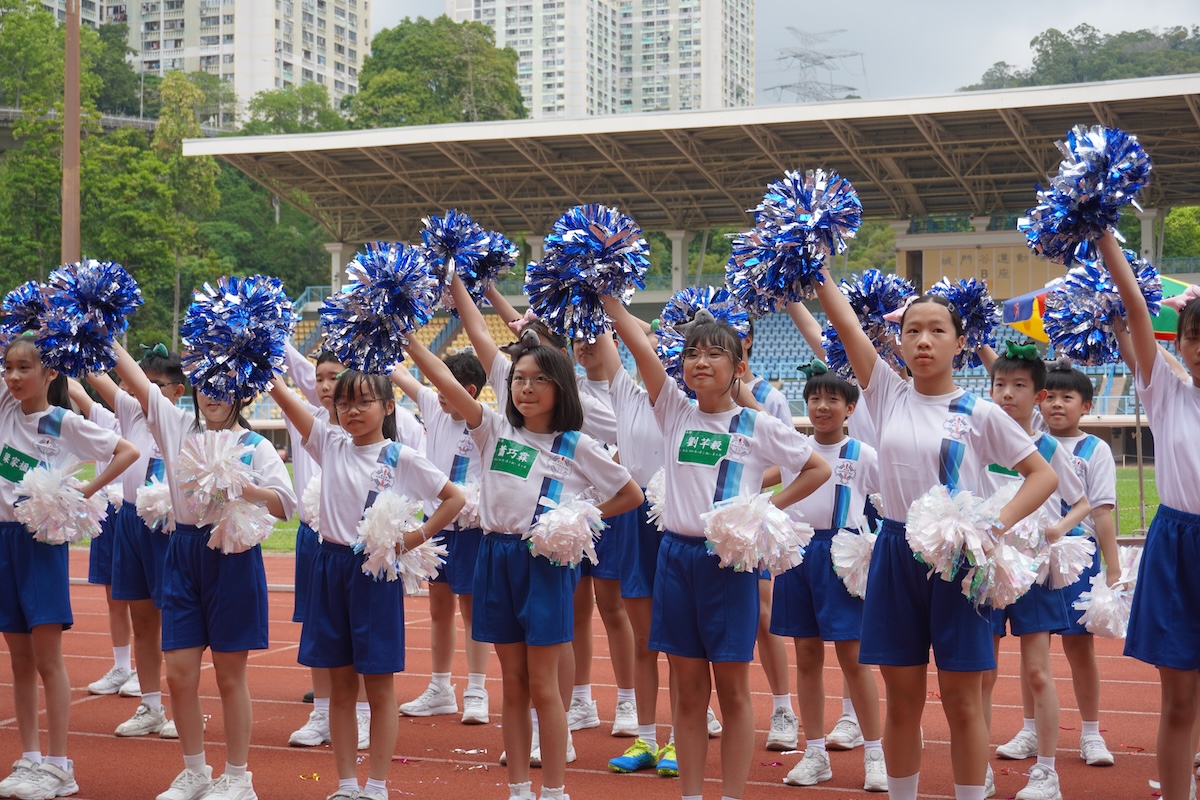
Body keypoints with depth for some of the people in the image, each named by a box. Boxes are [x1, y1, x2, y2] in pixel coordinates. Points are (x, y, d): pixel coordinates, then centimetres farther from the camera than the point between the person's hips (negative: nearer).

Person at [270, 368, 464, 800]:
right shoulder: (330, 445, 4)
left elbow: (455, 497, -1)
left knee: (379, 686, 3)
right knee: (341, 685, 10)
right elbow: (284, 396, -5)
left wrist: (417, 536, -9)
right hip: (331, 567, 4)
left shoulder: (401, 457, -4)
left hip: (376, 570, -4)